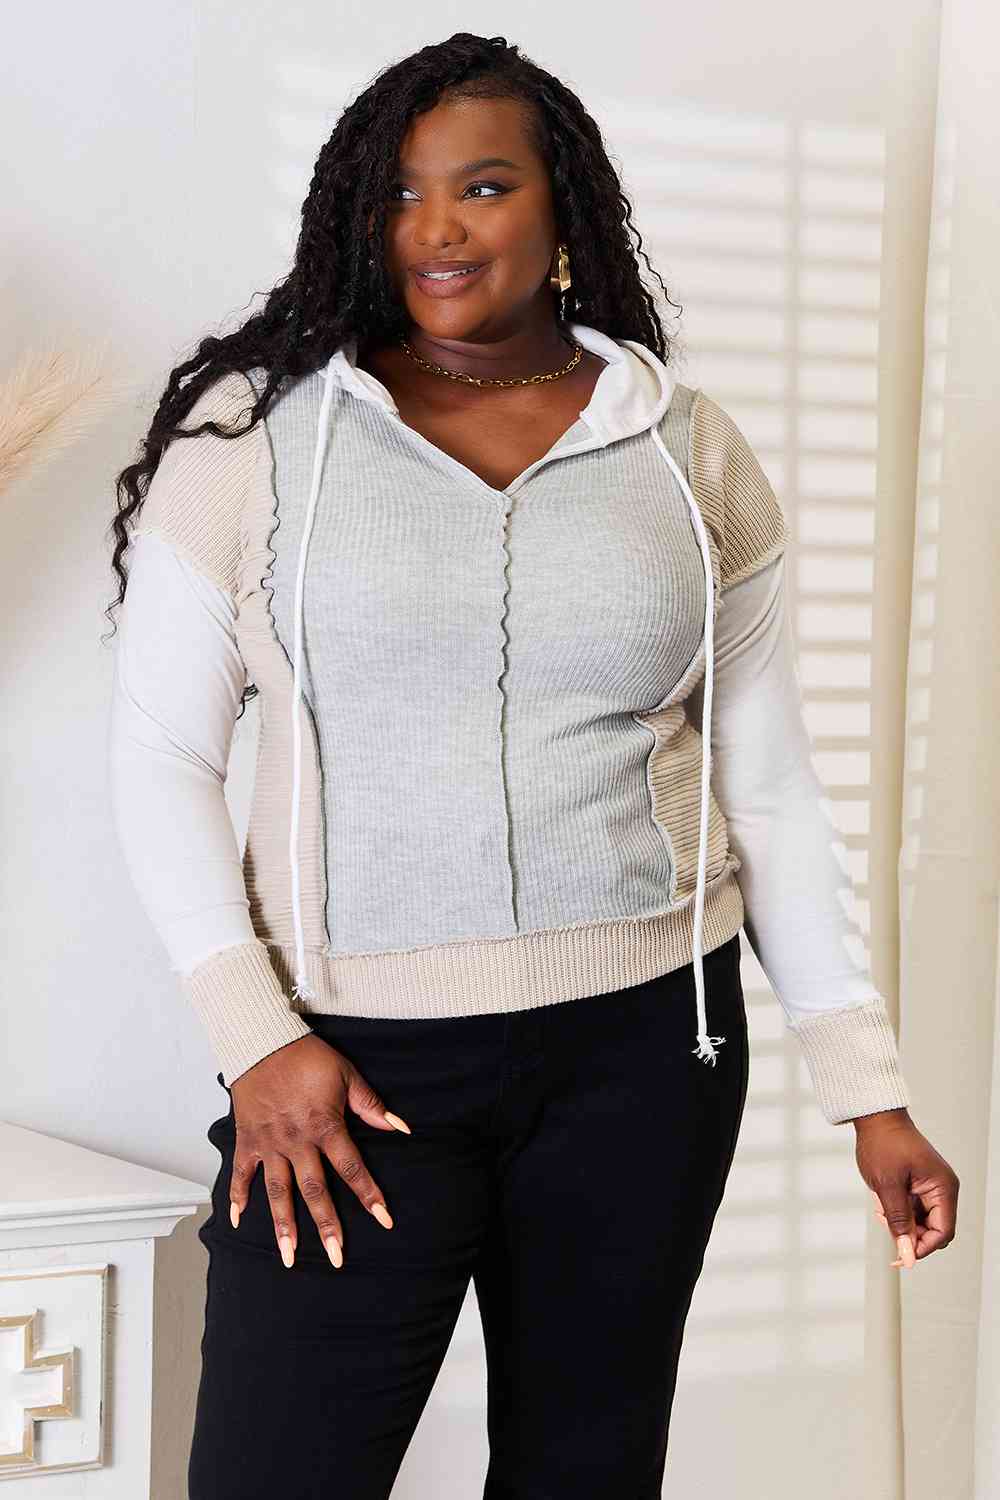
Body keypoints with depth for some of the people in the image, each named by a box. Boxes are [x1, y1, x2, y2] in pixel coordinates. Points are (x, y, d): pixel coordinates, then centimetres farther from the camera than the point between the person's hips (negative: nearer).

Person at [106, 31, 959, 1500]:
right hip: (356, 1058, -2)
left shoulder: (689, 450, 5)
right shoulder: (253, 429, 0)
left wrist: (869, 1088, 4)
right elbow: (163, 758, 1)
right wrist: (257, 1039, -10)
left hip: (643, 1036, 2)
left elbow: (769, 786, 8)